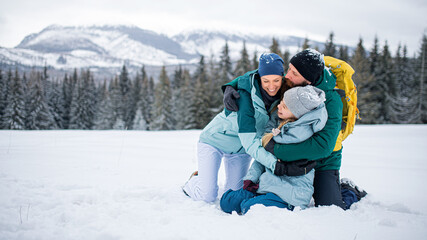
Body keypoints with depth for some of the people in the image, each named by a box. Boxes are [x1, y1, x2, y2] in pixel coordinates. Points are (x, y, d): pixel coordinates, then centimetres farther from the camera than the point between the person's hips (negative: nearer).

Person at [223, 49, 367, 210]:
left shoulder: (331, 101, -26)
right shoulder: (287, 84, -11)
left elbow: (323, 146, -37)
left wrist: (278, 150, -36)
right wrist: (231, 87, -15)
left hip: (321, 164, -5)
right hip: (291, 160, 5)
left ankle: (350, 193, 15)